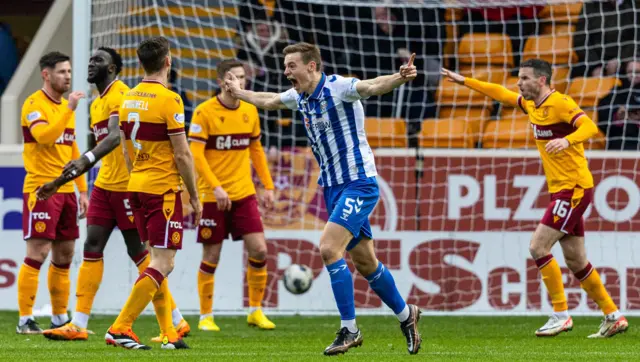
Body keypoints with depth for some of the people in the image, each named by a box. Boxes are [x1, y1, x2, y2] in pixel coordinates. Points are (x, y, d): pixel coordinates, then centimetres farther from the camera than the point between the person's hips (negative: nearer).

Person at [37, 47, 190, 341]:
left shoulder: (120, 95, -12)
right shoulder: (97, 104, 17)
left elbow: (115, 137, -28)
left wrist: (87, 159, -44)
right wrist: (59, 182, 26)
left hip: (127, 184, -9)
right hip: (104, 184, 9)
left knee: (138, 251, -4)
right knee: (92, 248, 3)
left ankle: (176, 321, 4)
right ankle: (78, 325, 3)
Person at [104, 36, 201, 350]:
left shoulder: (128, 99, 8)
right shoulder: (169, 100, -14)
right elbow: (182, 154, -14)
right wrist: (194, 197, -5)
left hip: (137, 186, 8)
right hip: (163, 189, -8)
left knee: (157, 258, 15)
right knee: (163, 263, -6)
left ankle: (168, 333, 17)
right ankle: (120, 328, -14)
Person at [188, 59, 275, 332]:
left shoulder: (250, 111, 7)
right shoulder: (205, 112, -10)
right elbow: (196, 154, -15)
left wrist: (268, 186, 11)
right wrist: (216, 188, -23)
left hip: (244, 194, 4)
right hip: (212, 196, -4)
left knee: (259, 250, -4)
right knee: (211, 257, 1)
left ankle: (255, 311, 10)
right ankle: (205, 317, 13)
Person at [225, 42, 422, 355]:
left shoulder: (337, 87, -17)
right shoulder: (300, 97, 8)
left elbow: (372, 86, -36)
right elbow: (269, 101, 29)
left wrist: (399, 78, -56)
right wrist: (239, 92, 44)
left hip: (358, 185, -8)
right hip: (333, 188, 8)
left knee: (329, 249, -19)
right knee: (364, 262, 13)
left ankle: (349, 329, -11)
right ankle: (405, 314, 31)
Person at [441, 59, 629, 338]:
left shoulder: (560, 104, -14)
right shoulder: (531, 105, 13)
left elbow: (590, 127, -28)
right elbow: (500, 93, 27)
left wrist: (567, 140, -45)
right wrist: (464, 81, 27)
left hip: (574, 188, -9)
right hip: (560, 190, 9)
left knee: (538, 247, -13)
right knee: (575, 261, 9)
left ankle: (561, 315, -7)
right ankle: (614, 317, 16)